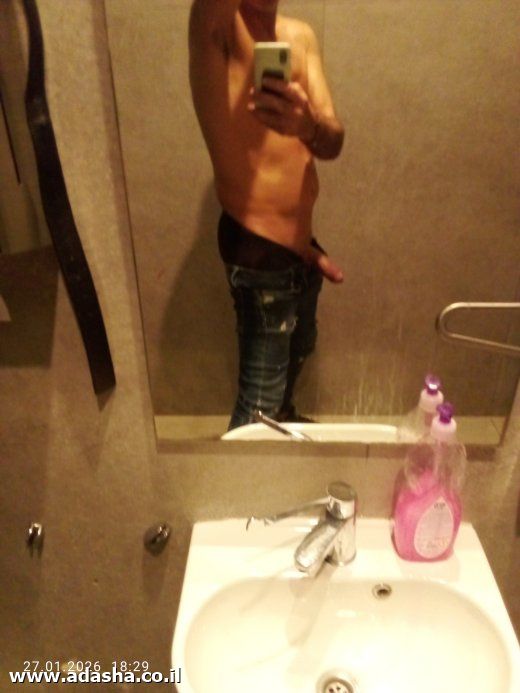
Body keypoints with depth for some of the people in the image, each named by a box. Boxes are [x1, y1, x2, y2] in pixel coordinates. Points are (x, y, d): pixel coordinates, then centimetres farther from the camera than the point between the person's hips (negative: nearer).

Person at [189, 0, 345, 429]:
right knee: (259, 401, 1)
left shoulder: (301, 36, 6)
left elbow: (333, 142, -9)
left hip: (300, 242, 8)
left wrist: (308, 124, -29)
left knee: (299, 349, 30)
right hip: (259, 249, -8)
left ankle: (282, 416, 59)